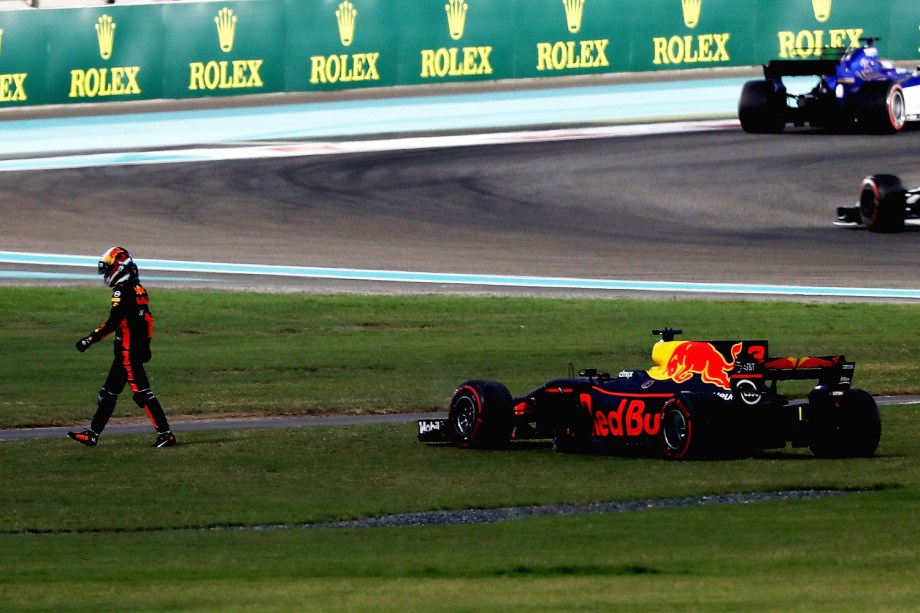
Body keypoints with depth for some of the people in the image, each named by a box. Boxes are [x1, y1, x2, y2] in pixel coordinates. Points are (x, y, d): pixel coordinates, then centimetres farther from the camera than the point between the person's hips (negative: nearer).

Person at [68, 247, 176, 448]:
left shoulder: (123, 291, -15)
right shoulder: (139, 289, 14)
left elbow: (113, 323, -22)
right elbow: (146, 319, 19)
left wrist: (91, 339, -18)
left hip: (128, 351, -10)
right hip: (140, 347, 10)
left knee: (142, 393, -8)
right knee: (109, 392, 13)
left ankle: (165, 434, -9)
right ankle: (93, 433, 17)